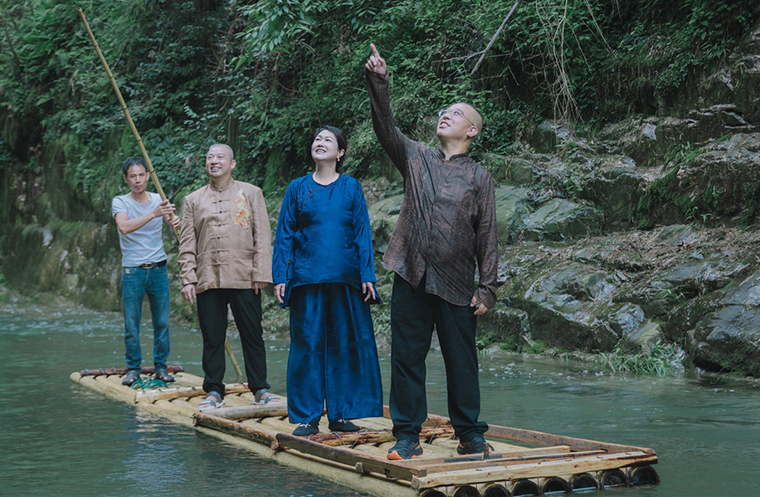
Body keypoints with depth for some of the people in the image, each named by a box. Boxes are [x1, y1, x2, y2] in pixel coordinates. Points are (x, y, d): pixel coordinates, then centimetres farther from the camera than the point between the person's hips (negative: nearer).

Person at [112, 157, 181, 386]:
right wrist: (153, 214, -34)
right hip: (132, 272, -2)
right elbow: (124, 227, -23)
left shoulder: (158, 199, 7)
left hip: (158, 269, 3)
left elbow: (173, 220, -4)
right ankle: (133, 368, 13)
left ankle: (160, 366, 17)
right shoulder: (120, 202, -4)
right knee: (131, 324, 1)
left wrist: (176, 222, -29)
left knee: (162, 322, 5)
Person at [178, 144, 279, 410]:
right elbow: (187, 244, 10)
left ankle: (260, 388, 13)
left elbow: (263, 237, 3)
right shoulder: (193, 200, 12)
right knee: (212, 339, 5)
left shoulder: (251, 193, 8)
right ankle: (214, 391, 14)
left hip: (244, 279, -1)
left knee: (252, 336, 3)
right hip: (208, 280, 1)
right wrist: (188, 279, 0)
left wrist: (261, 274, -6)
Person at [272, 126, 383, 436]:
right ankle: (307, 417, 8)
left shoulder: (352, 188, 7)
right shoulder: (298, 189, 8)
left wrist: (367, 276, -3)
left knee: (344, 344, 2)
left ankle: (341, 414, 13)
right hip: (307, 279, 0)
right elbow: (284, 235, 7)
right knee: (308, 345, 1)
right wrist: (280, 277, 0)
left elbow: (363, 234, 5)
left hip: (345, 279, 0)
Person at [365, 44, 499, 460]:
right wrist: (378, 83, -16)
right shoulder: (416, 158, 12)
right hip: (411, 277, 2)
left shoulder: (479, 178, 6)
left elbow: (487, 237, 3)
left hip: (456, 284, -1)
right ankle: (407, 435, 12)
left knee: (461, 361, 4)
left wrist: (487, 289, -3)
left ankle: (470, 434, 17)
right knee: (406, 356, 3)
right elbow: (386, 128, -3)